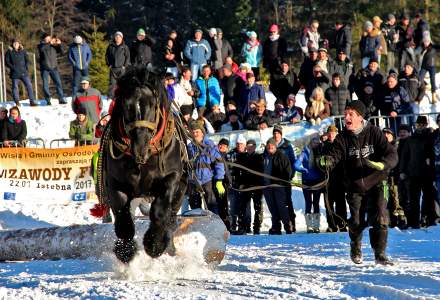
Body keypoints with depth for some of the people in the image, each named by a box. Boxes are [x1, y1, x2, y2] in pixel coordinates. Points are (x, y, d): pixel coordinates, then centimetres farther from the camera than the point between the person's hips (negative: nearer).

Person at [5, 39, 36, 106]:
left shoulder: (23, 51, 11)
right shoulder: (9, 52, 4)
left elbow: (27, 60, 14)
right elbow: (7, 62, 0)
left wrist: (26, 67, -2)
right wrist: (13, 68, -11)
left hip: (23, 72, 2)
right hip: (15, 73, -2)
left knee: (29, 85, -5)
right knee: (15, 87, 0)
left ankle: (32, 101, -2)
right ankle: (17, 102, 9)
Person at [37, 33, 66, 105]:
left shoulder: (54, 46, 6)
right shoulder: (41, 45, -1)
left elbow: (61, 52, 4)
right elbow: (42, 48, -24)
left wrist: (59, 44, -12)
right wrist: (50, 43, -30)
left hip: (53, 67, 2)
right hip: (45, 68, -2)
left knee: (58, 83, -3)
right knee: (45, 85, -2)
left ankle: (61, 99, 4)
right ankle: (48, 100, 7)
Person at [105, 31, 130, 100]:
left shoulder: (125, 47, 1)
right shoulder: (111, 46, 7)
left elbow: (128, 57, 2)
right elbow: (107, 55, 14)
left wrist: (125, 65, -5)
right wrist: (108, 64, 5)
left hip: (121, 68, -2)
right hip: (113, 68, 2)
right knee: (112, 83, -1)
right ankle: (110, 97, -1)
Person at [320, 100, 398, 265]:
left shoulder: (374, 133, -9)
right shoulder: (343, 138, -3)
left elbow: (392, 155, -13)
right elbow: (334, 154, -15)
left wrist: (381, 165, -34)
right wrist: (326, 161, -39)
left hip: (375, 183, -2)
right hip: (355, 185, 2)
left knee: (379, 219, -13)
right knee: (357, 222, 3)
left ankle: (380, 253, 1)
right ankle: (355, 248, 32)